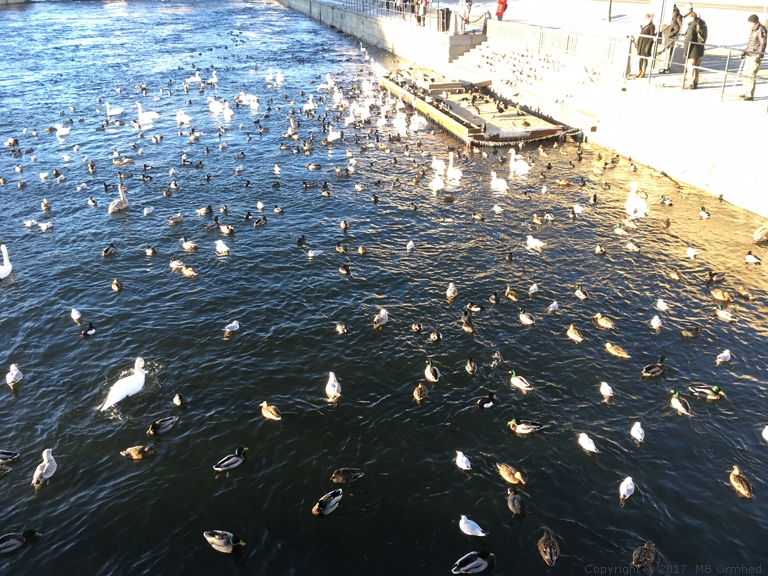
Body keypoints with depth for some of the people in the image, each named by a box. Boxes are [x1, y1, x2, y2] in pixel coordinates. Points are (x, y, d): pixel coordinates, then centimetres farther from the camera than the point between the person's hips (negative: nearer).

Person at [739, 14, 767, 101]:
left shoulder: (761, 30, -12)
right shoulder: (752, 30, 13)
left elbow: (763, 44, -15)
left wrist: (759, 56, -20)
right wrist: (745, 51, 21)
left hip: (756, 56, -9)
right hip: (749, 55, 9)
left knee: (751, 75, -10)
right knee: (746, 74, 12)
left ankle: (750, 95, -8)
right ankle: (746, 93, 21)